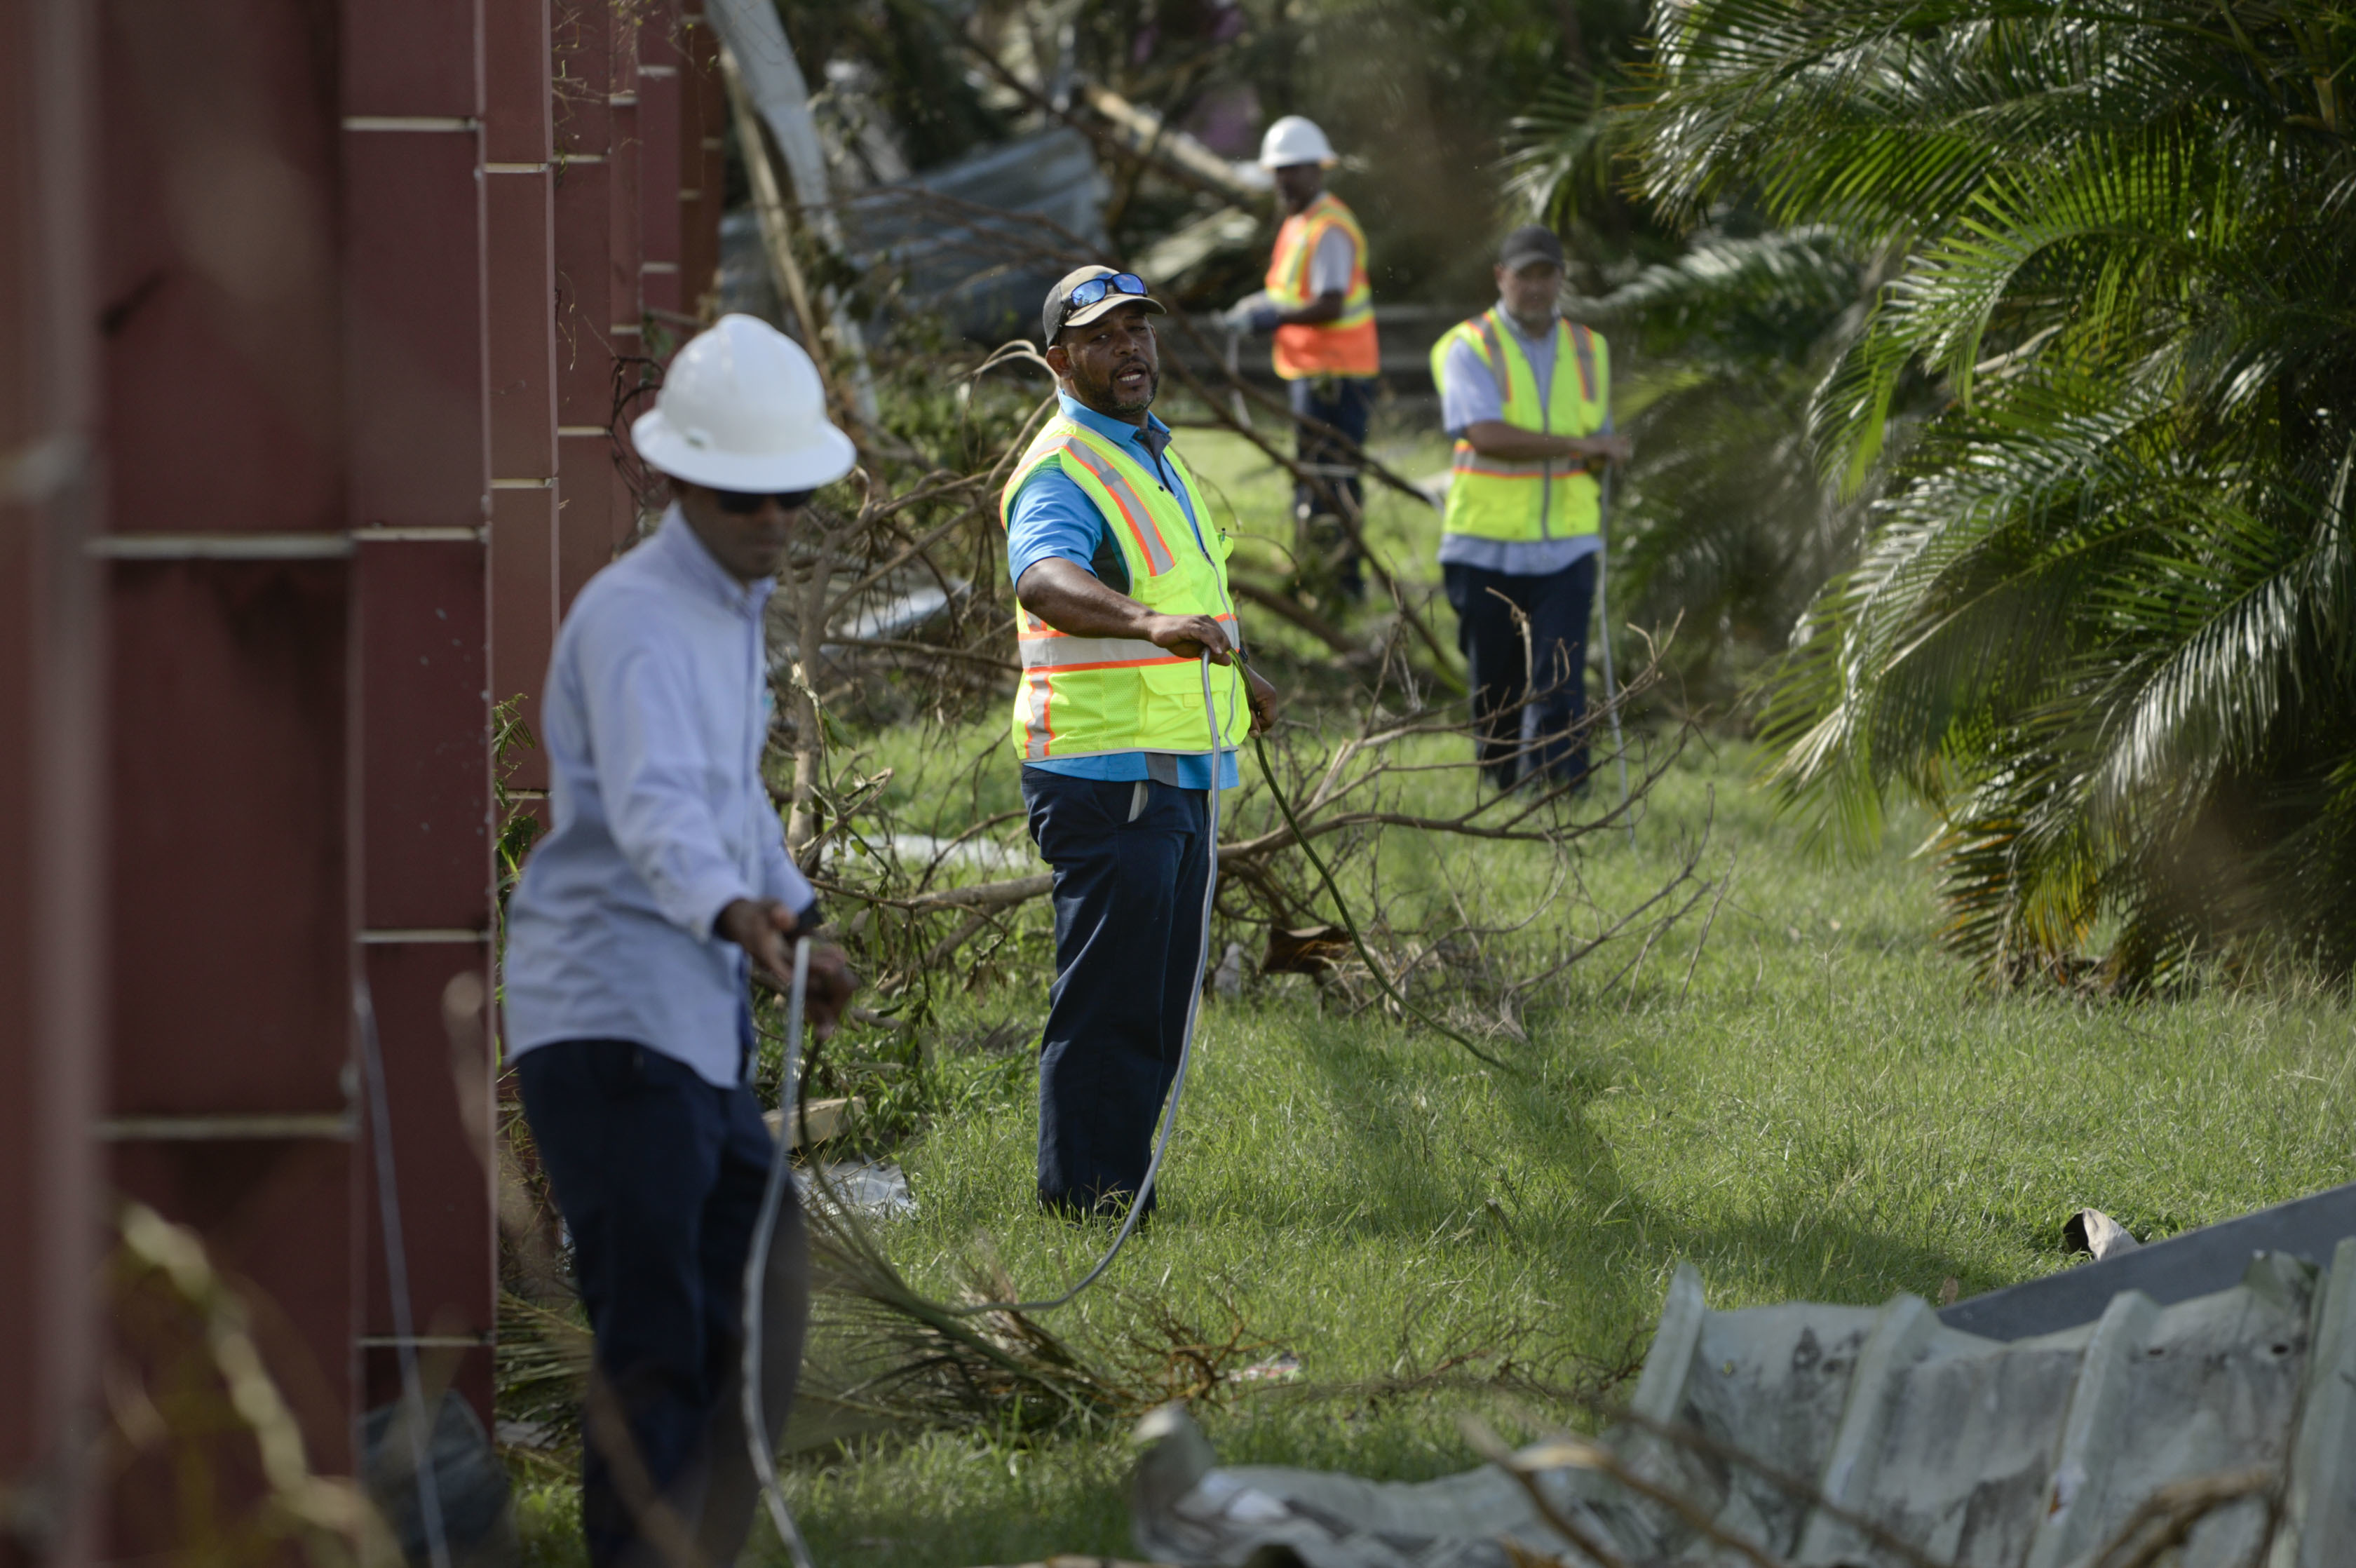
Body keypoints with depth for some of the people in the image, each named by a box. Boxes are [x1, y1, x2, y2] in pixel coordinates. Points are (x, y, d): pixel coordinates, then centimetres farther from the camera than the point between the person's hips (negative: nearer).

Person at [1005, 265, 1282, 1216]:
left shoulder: (1147, 452, 17)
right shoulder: (1061, 474, -16)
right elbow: (1046, 578, -38)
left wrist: (1228, 673, 47)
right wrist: (1152, 623, -55)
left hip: (1175, 770, 10)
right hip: (1107, 773, -10)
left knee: (1162, 994, 12)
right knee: (1110, 991, -8)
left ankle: (1119, 1181, 18)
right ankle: (1086, 1191, -4)